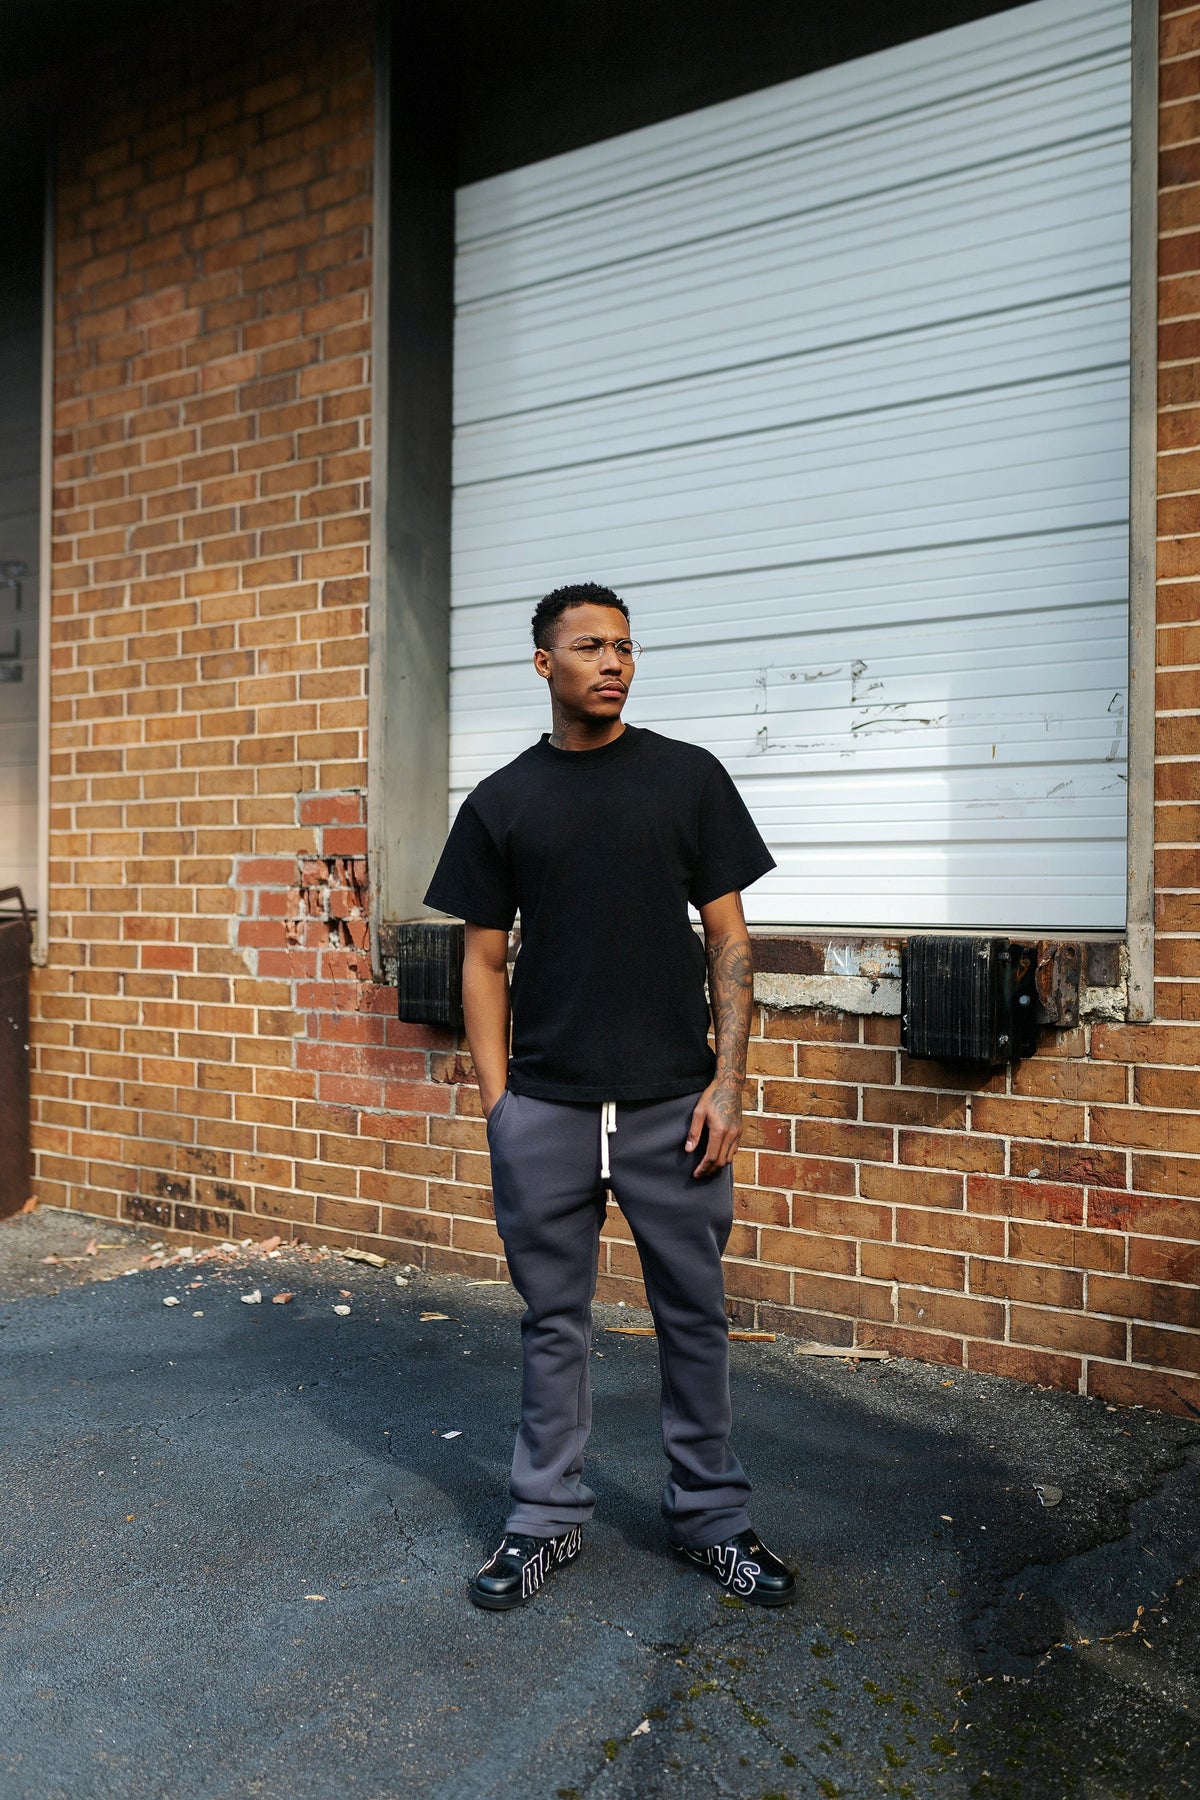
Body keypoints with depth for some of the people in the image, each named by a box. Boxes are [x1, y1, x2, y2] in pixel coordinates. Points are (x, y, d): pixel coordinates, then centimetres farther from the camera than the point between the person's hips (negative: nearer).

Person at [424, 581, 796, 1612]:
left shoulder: (690, 777, 3)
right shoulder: (501, 803, 6)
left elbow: (729, 938, 3)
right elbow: (485, 961, 7)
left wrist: (728, 1080, -5)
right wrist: (496, 1105, 1)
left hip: (672, 1106, 0)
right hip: (544, 1114, 1)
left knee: (695, 1317, 10)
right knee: (554, 1320, 12)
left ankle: (711, 1516, 28)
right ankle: (548, 1518, 29)